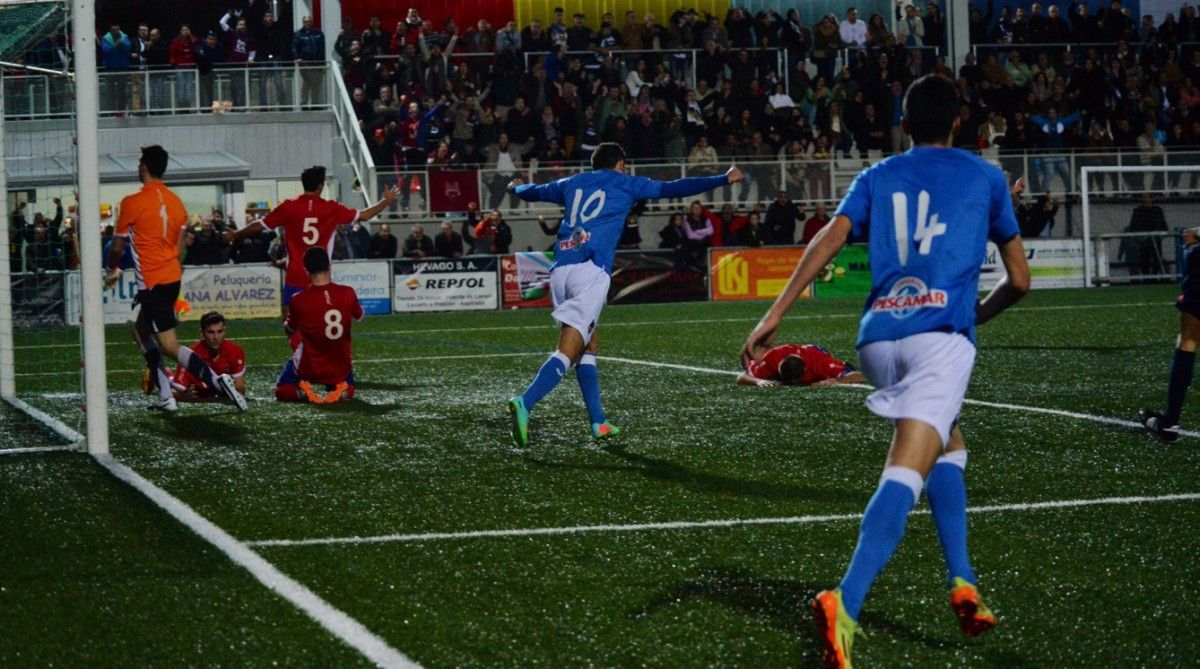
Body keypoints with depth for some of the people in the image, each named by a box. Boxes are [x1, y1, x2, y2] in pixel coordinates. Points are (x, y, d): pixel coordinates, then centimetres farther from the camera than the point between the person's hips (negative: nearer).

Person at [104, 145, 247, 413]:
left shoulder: (132, 203, -11)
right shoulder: (175, 201, 8)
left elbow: (118, 245, 1)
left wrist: (113, 270, 20)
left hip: (152, 282, -8)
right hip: (173, 278, 8)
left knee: (170, 346, -9)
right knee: (141, 330, 22)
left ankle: (216, 380, -26)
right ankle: (165, 397, 17)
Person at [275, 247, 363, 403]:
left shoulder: (299, 300, -18)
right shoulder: (347, 294, -12)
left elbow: (290, 329, 4)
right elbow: (358, 316, 11)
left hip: (310, 369, -2)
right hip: (341, 369, 2)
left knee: (281, 391, 24)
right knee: (348, 390, 32)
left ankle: (302, 392, -8)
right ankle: (341, 391, -2)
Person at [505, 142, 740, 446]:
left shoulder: (571, 183, 25)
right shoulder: (624, 184, 15)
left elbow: (533, 192, 41)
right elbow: (673, 188, 15)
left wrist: (516, 187, 65)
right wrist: (724, 179, 23)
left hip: (560, 269, 6)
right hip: (591, 270, -6)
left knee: (588, 345, 16)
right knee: (568, 350, -14)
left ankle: (598, 422, 14)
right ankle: (524, 403, -33)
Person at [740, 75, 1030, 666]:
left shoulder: (877, 177, 20)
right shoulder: (984, 177, 17)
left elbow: (827, 240, 2)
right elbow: (1019, 280, 20)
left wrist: (774, 317, -3)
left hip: (878, 337, 4)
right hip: (941, 334, -4)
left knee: (949, 445, 27)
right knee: (906, 472, -18)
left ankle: (962, 584, 16)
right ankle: (845, 605, -38)